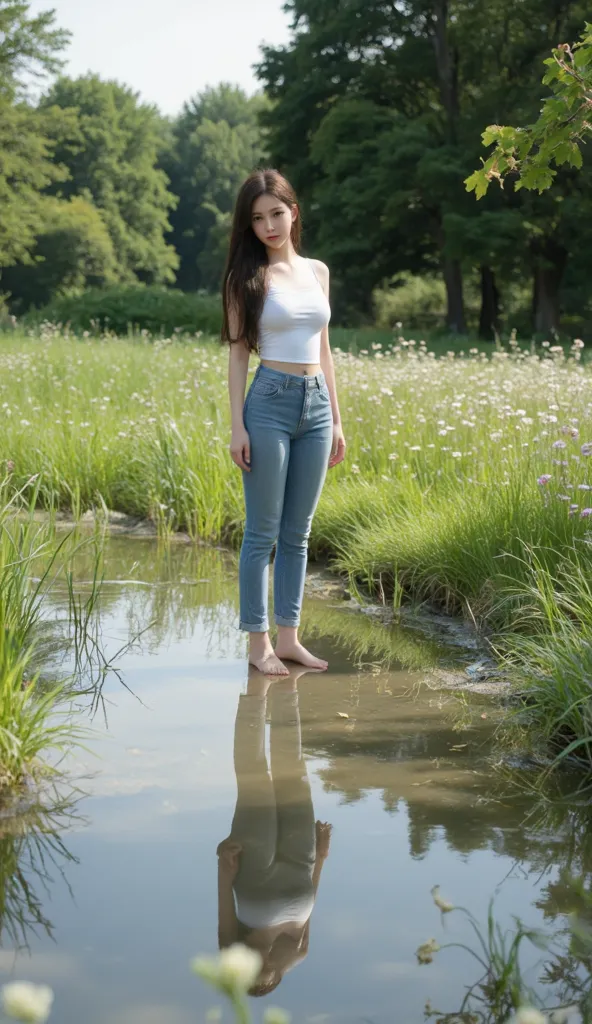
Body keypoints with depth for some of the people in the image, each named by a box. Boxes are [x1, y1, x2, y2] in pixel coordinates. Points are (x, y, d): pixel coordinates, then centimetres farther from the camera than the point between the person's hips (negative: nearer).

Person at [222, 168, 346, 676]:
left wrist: (336, 420, 14)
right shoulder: (248, 275, -1)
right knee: (263, 532, -1)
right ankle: (258, 640, 6)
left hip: (317, 405, 5)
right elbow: (238, 352, -3)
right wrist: (237, 426, -9)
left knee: (298, 533, 9)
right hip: (270, 403, -5)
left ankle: (289, 636, 16)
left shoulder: (317, 271, 12)